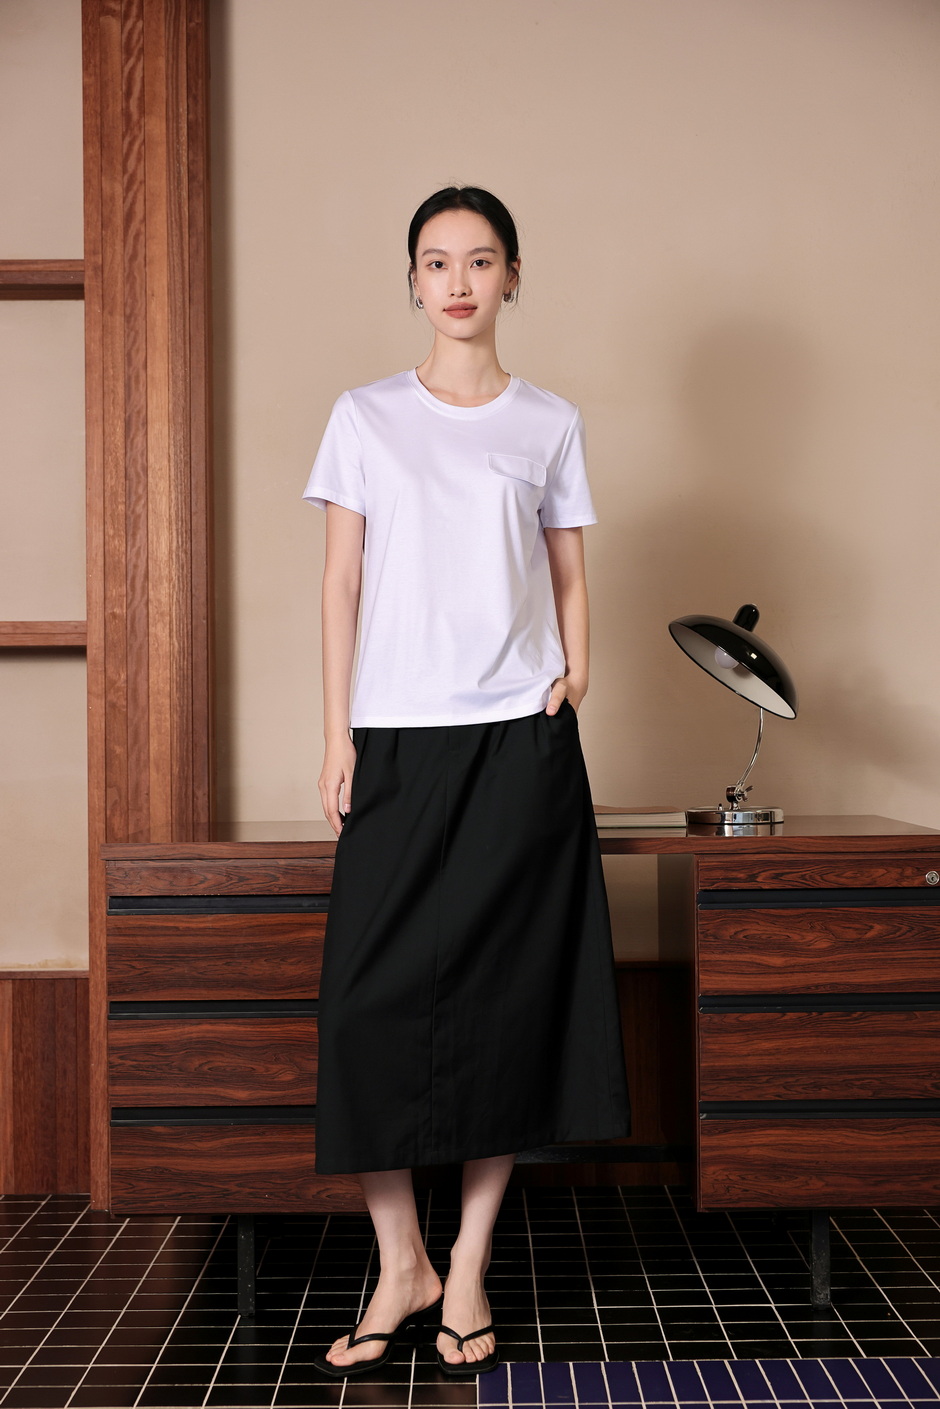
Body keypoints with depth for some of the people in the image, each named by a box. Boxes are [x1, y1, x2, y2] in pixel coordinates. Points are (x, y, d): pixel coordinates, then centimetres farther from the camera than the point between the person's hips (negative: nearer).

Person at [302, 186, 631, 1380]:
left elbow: (569, 576, 12)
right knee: (372, 994, -5)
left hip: (520, 742, 0)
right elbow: (342, 581, 5)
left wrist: (573, 673, -7)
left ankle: (468, 1272, 14)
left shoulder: (551, 424, 9)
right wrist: (337, 734, -2)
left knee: (504, 1001, 1)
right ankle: (401, 1264, 11)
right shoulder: (365, 417, 7)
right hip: (397, 742, 0)